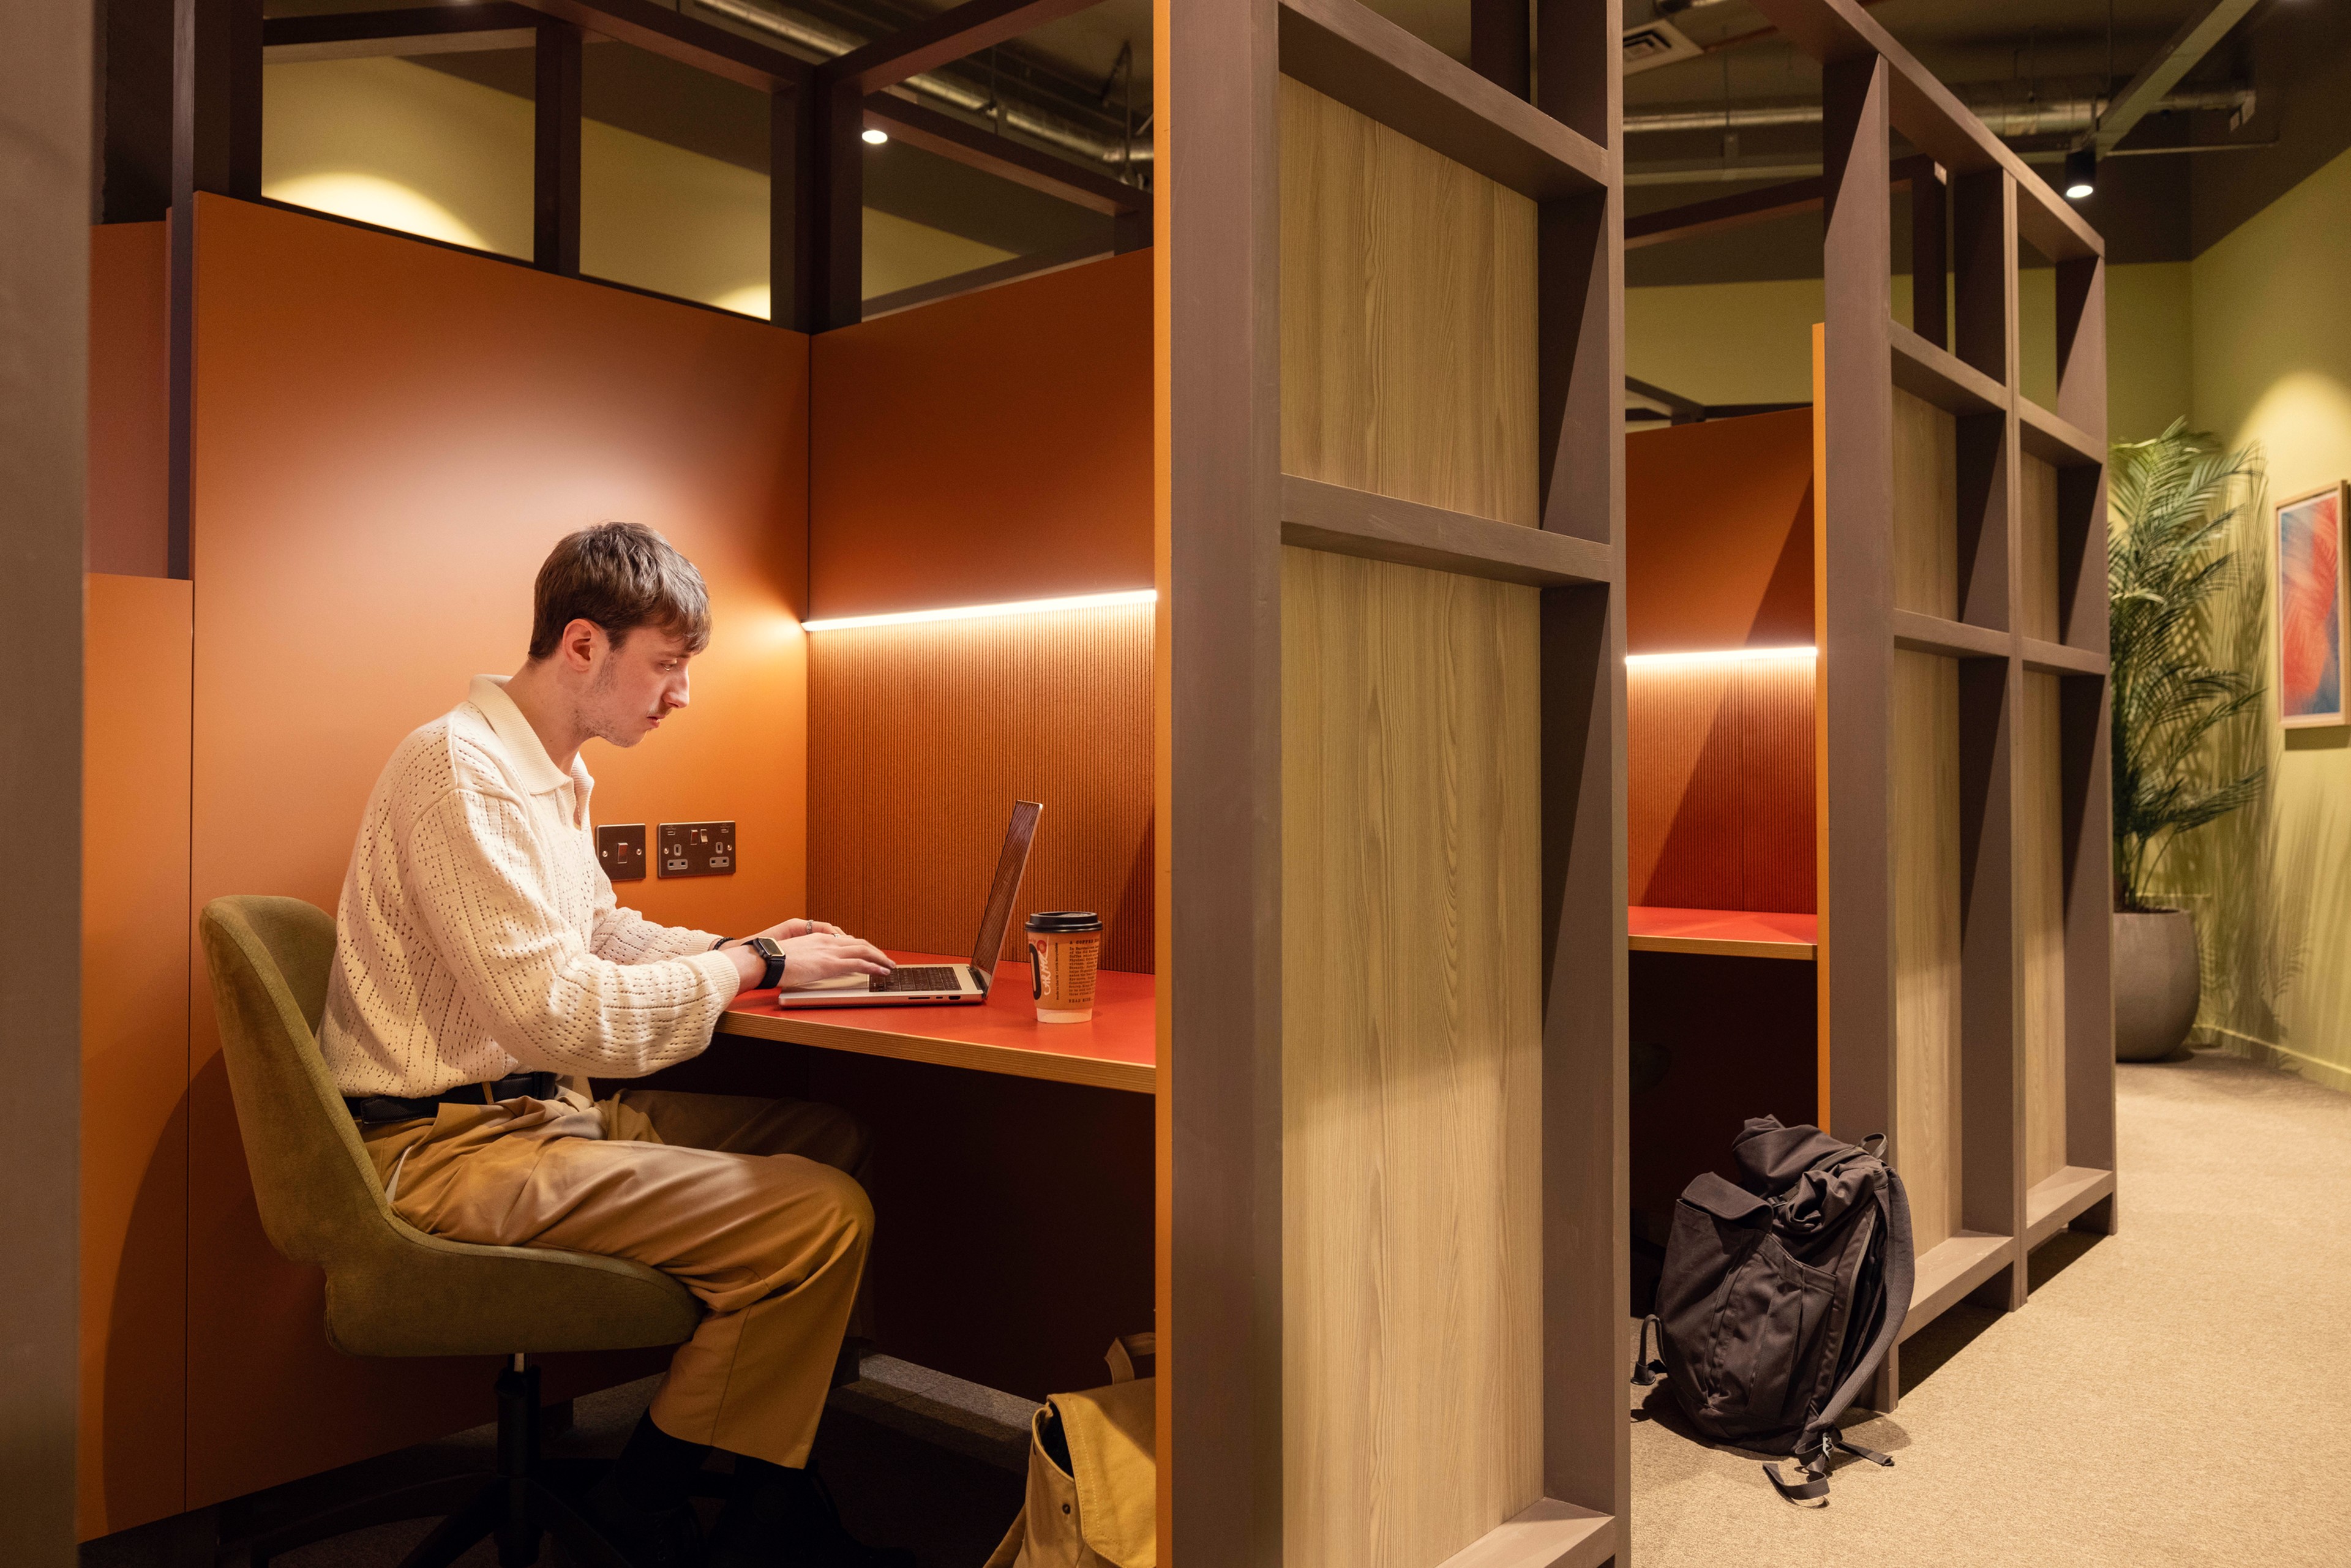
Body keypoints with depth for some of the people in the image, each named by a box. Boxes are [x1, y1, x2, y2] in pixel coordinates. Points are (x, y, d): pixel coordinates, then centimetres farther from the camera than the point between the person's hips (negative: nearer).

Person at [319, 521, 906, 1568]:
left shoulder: (556, 773, 13)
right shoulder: (461, 769, -20)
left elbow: (602, 933, 24)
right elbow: (553, 1011, -26)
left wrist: (749, 947, 9)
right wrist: (751, 965, -15)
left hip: (537, 1105, 11)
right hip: (451, 1146, -11)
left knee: (832, 1141, 8)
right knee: (824, 1216, -20)